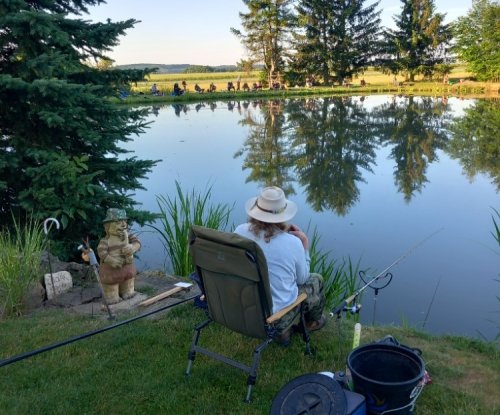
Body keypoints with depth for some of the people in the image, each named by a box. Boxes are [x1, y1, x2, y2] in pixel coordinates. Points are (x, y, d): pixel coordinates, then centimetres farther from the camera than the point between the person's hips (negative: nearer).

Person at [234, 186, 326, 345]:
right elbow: (302, 279, -4)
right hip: (276, 316, -4)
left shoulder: (240, 231, -14)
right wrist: (305, 244, 4)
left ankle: (283, 331, 33)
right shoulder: (293, 243, -22)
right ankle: (312, 322, 48)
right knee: (316, 280, 22)